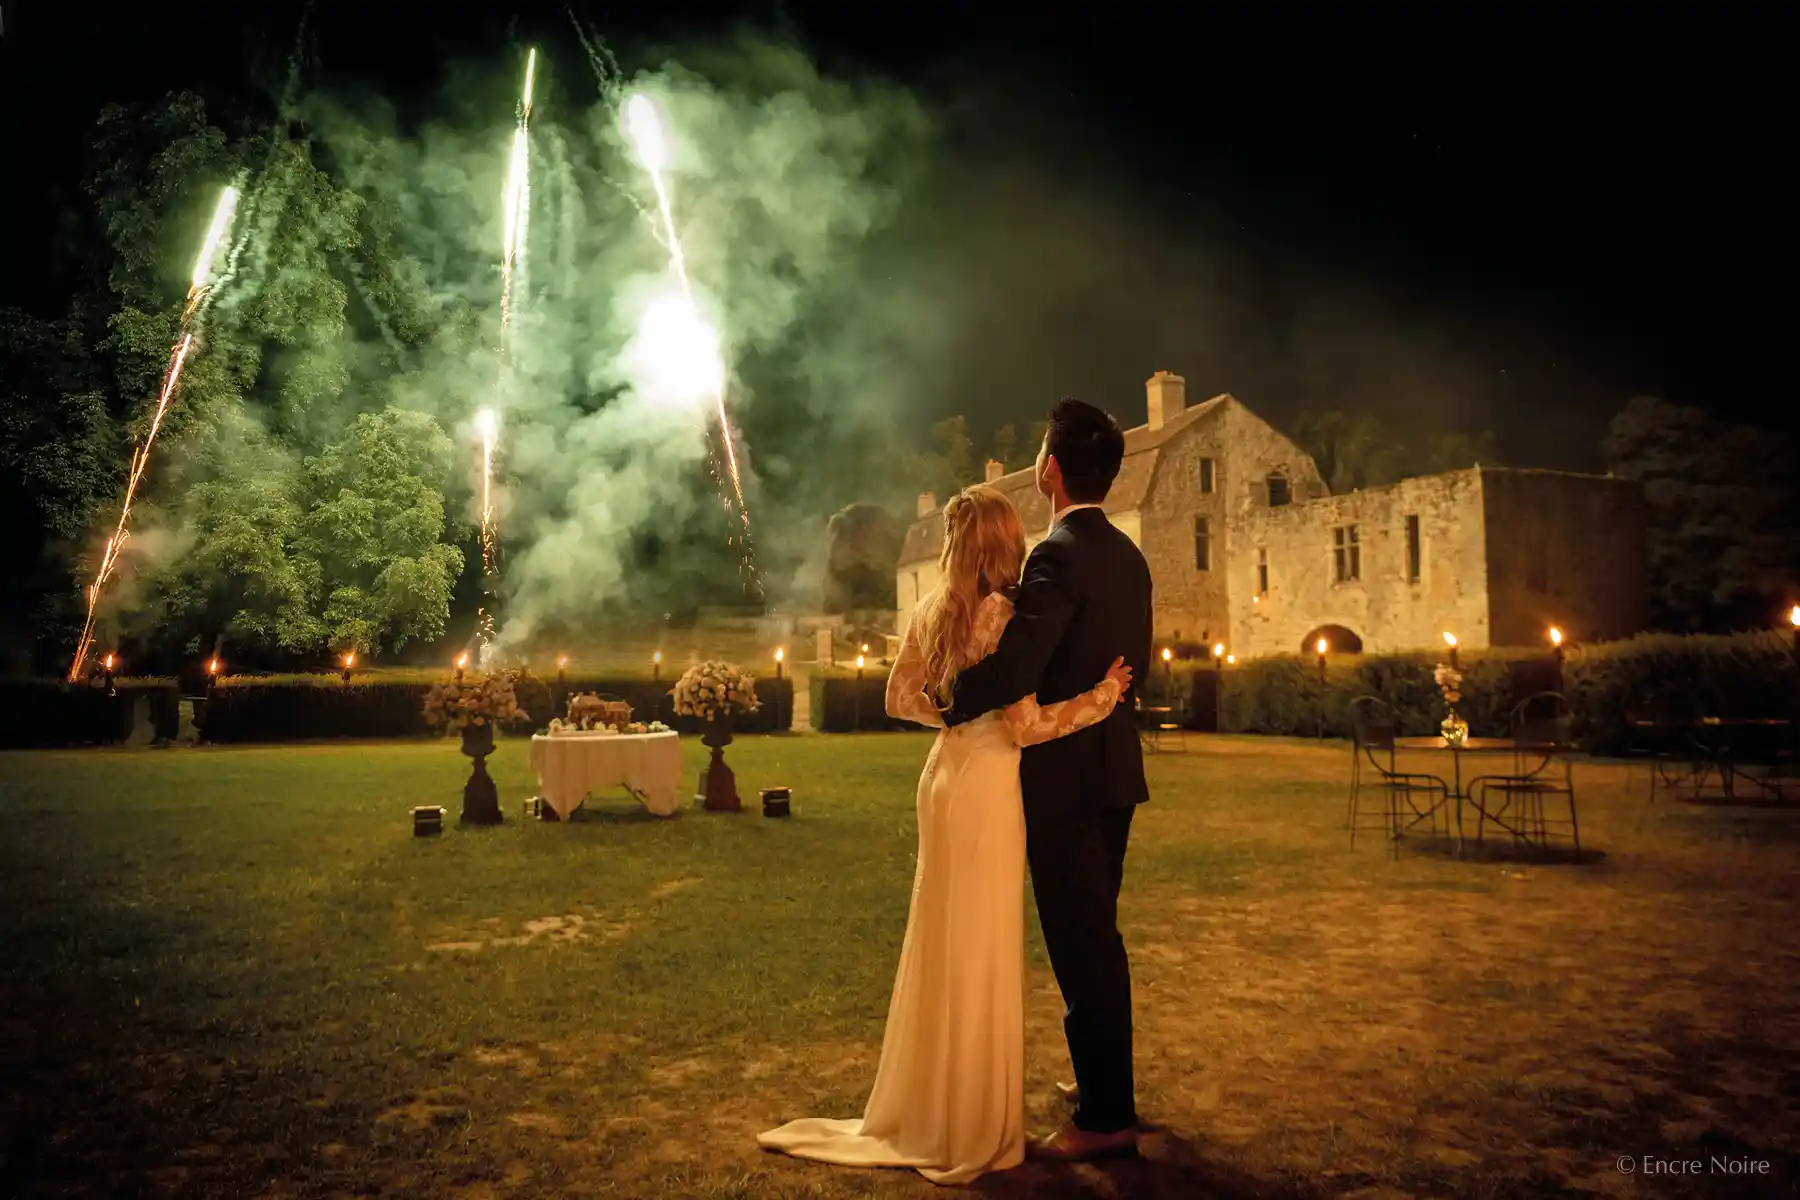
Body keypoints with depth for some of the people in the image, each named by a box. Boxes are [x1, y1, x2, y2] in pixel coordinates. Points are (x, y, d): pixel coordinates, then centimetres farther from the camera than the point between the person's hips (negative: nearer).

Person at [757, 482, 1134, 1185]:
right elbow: (1026, 726, -17)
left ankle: (925, 1106, 33)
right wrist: (1102, 695, -10)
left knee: (941, 943, 18)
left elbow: (902, 698, 13)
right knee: (980, 950, 4)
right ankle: (972, 1127, 19)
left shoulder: (932, 612, 4)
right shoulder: (1004, 616, -16)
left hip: (944, 777, 7)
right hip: (984, 786, -7)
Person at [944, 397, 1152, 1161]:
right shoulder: (1128, 556, 8)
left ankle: (1106, 1117, 14)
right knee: (1097, 934, 21)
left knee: (1080, 942, 2)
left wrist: (954, 709, -12)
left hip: (1065, 775, -9)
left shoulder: (1059, 556, -20)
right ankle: (1104, 1078, 36)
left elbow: (1013, 672, -29)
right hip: (1112, 766, 9)